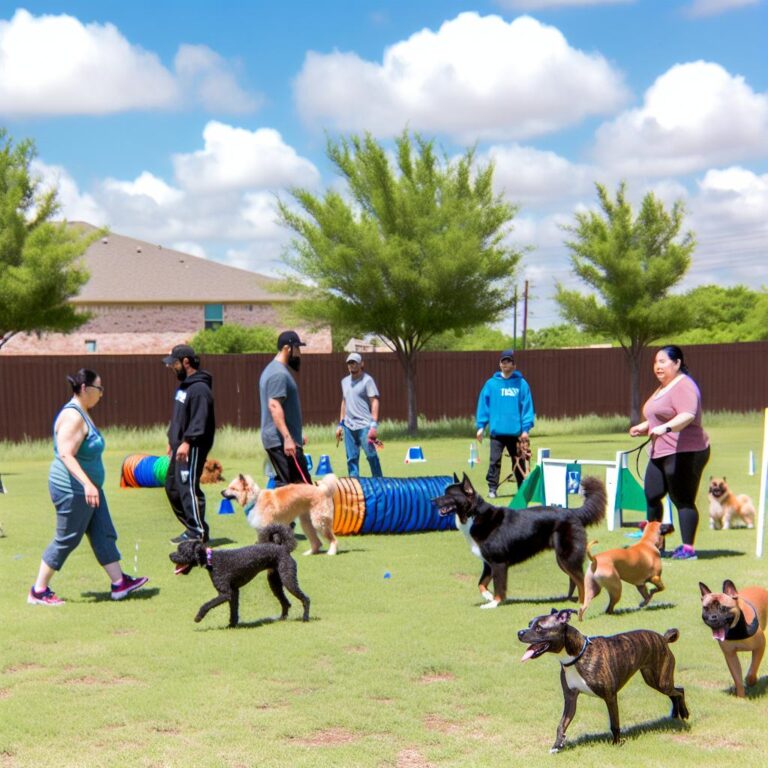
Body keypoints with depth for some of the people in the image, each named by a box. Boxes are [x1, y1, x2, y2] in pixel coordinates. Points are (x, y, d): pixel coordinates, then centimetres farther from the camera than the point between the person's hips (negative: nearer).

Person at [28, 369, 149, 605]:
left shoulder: (82, 413, 11)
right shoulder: (73, 416, -20)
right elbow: (66, 455, -29)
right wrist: (87, 483, -39)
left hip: (87, 488, 10)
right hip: (72, 490, -10)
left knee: (104, 534, 10)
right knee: (66, 540, -1)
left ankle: (120, 583, 15)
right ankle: (38, 592, 9)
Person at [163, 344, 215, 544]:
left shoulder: (199, 388, -15)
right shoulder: (183, 385, 17)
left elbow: (199, 421, -23)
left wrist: (187, 442, -28)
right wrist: (171, 440, 21)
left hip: (193, 448, -11)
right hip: (179, 446, 11)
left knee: (188, 487, -10)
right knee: (172, 487, 14)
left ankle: (198, 532, -3)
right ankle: (192, 527, 22)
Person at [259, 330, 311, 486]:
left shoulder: (272, 369, 19)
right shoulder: (280, 374, -14)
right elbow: (274, 406, -23)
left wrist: (296, 435, 30)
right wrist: (287, 437, -28)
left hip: (275, 439, 10)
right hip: (282, 441, -10)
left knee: (284, 484, 10)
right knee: (301, 486, -11)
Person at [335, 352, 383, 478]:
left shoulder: (367, 380, -3)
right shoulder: (345, 381, 16)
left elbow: (374, 402, -9)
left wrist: (374, 425, -18)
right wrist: (340, 424, 18)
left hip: (364, 425, -6)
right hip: (348, 426, 6)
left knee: (371, 456, -7)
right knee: (351, 458, 6)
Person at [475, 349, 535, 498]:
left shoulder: (521, 384, 1)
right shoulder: (491, 384, 2)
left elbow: (527, 406, -1)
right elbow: (483, 404, 3)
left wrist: (526, 428, -7)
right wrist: (481, 426, -2)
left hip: (516, 432, 0)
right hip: (497, 431, 0)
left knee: (518, 462, 11)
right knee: (494, 460, -5)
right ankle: (492, 488, 2)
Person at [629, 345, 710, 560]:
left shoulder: (683, 387, -14)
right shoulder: (663, 388, 20)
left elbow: (688, 415, -30)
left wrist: (665, 428, -44)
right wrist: (644, 427, 19)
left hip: (684, 453, -10)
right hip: (660, 453, 10)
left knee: (683, 500, -8)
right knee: (651, 495, 11)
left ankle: (688, 549, -4)